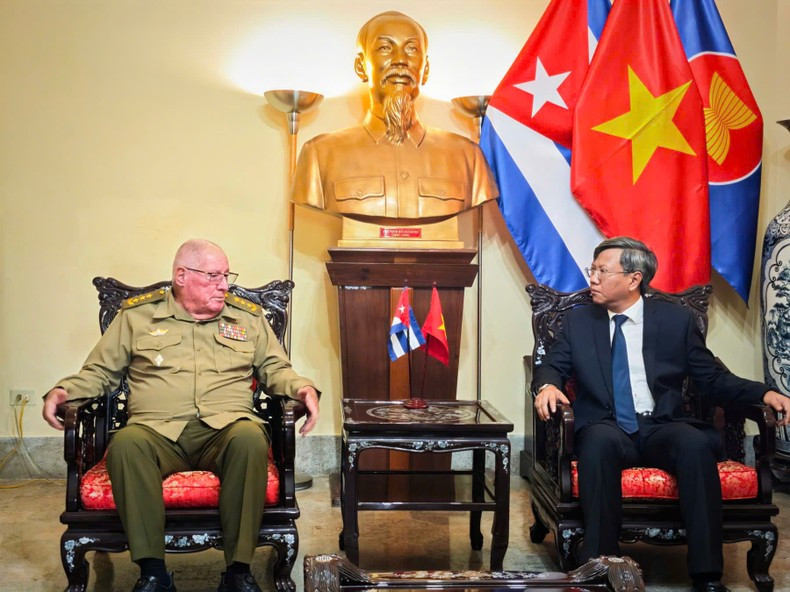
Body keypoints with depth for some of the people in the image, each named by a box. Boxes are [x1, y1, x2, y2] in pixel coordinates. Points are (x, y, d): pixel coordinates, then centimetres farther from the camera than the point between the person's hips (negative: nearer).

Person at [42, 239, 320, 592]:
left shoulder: (248, 318, 19)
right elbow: (98, 372, 19)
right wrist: (63, 391, -1)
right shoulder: (137, 315, 15)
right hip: (157, 430, 0)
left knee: (251, 438, -35)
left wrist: (302, 388, 0)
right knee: (126, 443, -35)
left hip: (225, 428, 1)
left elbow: (276, 369, 22)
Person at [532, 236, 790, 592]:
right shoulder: (578, 321, 12)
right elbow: (552, 366, 8)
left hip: (662, 430, 0)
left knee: (696, 443, -33)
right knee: (599, 439, -36)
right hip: (606, 431, 0)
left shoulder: (676, 320, 8)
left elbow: (713, 379, 10)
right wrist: (547, 386, -17)